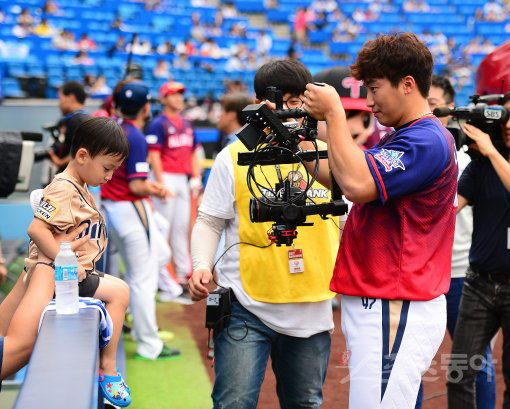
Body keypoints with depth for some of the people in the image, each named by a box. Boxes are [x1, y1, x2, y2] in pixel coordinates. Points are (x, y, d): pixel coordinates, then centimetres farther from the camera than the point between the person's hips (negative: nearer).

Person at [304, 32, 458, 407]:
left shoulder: (427, 141, -14)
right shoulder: (399, 138, 19)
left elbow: (357, 184, -27)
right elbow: (338, 179, 19)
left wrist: (334, 112, -17)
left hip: (397, 311, -10)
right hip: (376, 303, 11)